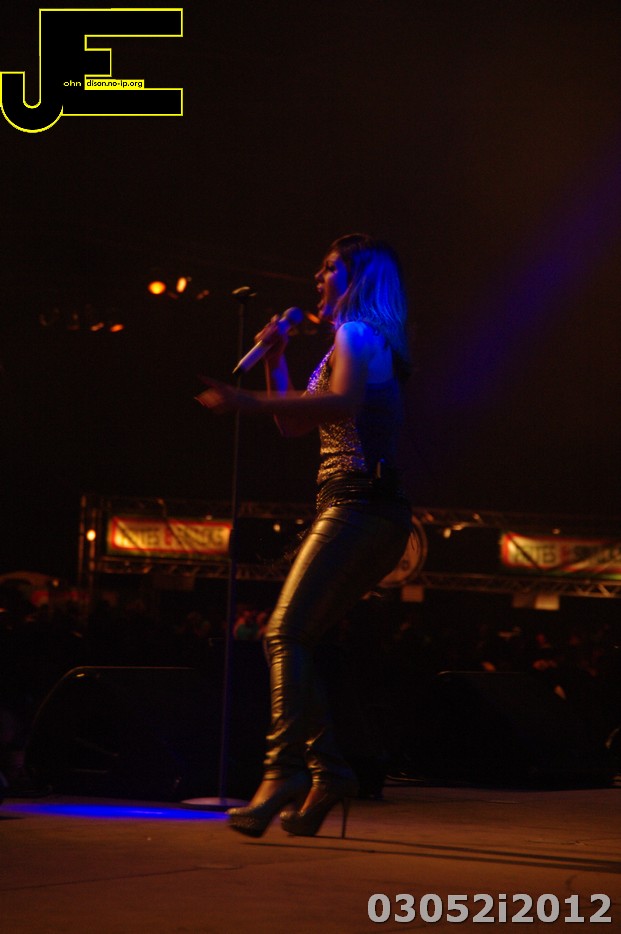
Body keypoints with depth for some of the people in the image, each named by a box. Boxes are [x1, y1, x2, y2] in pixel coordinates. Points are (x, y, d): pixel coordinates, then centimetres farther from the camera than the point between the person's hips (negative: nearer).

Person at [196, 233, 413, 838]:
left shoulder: (358, 334, -4)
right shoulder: (347, 343, 26)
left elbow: (343, 404, -25)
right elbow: (292, 424, 30)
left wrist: (249, 402, -29)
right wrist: (275, 360, 19)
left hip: (359, 508, -10)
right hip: (367, 515, 10)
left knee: (287, 631, -20)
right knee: (287, 638, 7)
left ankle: (285, 767, -30)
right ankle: (326, 770, 3)